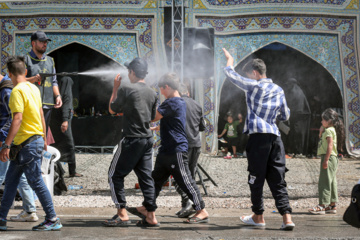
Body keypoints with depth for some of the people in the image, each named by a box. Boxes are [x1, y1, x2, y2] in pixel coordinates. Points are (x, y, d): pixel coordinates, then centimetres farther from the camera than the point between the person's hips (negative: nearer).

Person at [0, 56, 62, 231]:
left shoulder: (17, 91, -16)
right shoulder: (33, 88, 10)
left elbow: (17, 119, -24)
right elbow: (41, 114, 16)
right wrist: (44, 138, 25)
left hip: (28, 143, -9)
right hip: (36, 139, 9)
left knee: (36, 182, -3)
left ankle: (53, 220, 3)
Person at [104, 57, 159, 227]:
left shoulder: (126, 89, -11)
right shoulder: (152, 93, 9)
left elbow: (112, 110, 0)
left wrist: (115, 88, 8)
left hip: (132, 140, -6)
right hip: (148, 139, 6)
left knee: (115, 175, 2)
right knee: (145, 177, 8)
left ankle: (122, 214, -6)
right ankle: (151, 216, 5)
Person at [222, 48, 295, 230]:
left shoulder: (254, 86, -1)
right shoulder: (279, 91, 16)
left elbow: (230, 74, 8)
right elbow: (285, 116, 23)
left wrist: (229, 60, 26)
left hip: (258, 135, -5)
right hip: (275, 137, 5)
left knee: (256, 178, 6)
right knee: (277, 180, 4)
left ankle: (258, 217, 14)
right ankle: (286, 217, -7)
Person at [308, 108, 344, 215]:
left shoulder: (329, 130, -12)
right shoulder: (328, 130, 18)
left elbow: (330, 146, -20)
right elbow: (321, 137, 29)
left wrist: (326, 159, -25)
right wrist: (321, 130, 14)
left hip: (329, 157, -11)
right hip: (332, 158, 11)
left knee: (325, 181, -12)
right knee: (331, 182, 12)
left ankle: (322, 206, -15)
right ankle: (332, 204, 16)